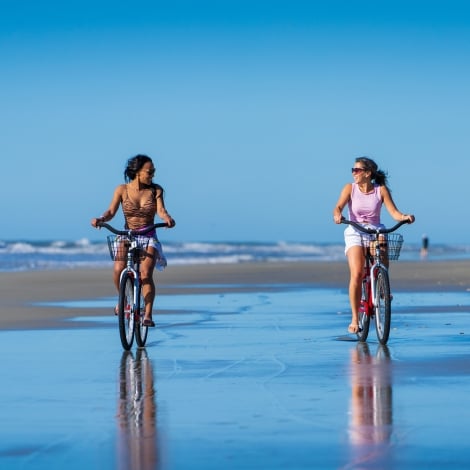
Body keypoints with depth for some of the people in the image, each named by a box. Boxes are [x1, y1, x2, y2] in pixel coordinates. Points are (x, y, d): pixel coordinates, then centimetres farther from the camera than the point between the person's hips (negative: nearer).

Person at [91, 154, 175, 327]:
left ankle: (148, 315, -21)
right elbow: (111, 211, -7)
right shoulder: (122, 190, -1)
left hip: (148, 238, 0)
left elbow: (161, 210, -11)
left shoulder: (156, 190, 1)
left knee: (146, 272, -23)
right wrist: (101, 219, -28)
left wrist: (167, 218, -35)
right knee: (118, 269, -23)